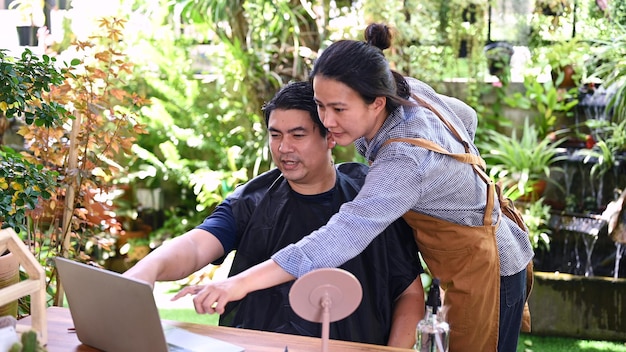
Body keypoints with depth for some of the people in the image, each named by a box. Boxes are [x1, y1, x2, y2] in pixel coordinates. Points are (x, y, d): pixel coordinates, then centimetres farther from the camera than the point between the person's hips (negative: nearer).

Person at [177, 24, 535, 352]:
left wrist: (244, 282, -52)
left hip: (484, 269, -9)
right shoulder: (413, 91, -11)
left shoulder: (405, 162, -37)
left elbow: (344, 235, -47)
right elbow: (466, 118, 11)